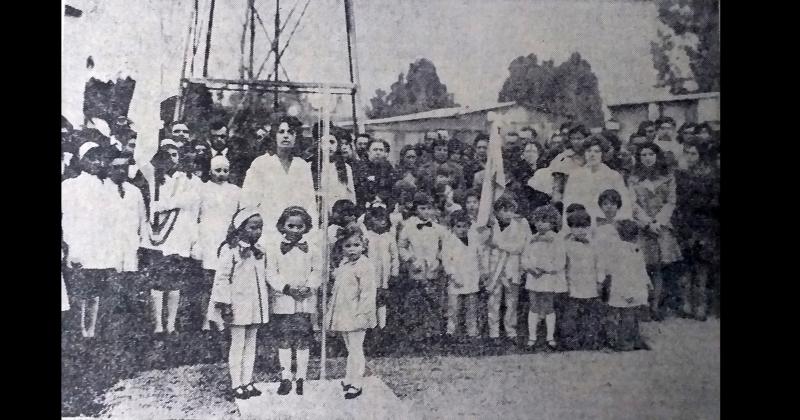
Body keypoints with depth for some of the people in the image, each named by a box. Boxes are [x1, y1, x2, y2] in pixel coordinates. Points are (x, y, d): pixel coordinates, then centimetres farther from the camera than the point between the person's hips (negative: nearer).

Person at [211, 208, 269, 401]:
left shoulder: (259, 251, 10)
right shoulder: (230, 249, -11)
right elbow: (221, 278, -13)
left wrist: (265, 303, 16)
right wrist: (225, 305, -15)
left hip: (256, 305, 7)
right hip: (238, 305, -7)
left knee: (251, 345, 12)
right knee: (237, 345, 1)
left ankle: (247, 383, 21)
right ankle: (236, 386, 9)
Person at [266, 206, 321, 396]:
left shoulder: (311, 247, 3)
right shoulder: (274, 248, -1)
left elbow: (317, 271, 4)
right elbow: (271, 274, -3)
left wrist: (309, 288, -13)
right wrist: (287, 288, -15)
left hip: (305, 301, 0)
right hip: (282, 300, 0)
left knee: (303, 341, 3)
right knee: (284, 340, 6)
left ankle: (301, 378, 15)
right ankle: (285, 378, 17)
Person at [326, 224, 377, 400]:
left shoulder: (365, 265, -16)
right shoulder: (343, 263, 10)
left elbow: (367, 292, -19)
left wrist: (361, 314, -21)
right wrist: (331, 309, 18)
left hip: (355, 316, -8)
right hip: (343, 315, 8)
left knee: (355, 349, 0)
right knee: (349, 348, 18)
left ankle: (356, 383, 10)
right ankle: (349, 378, 29)